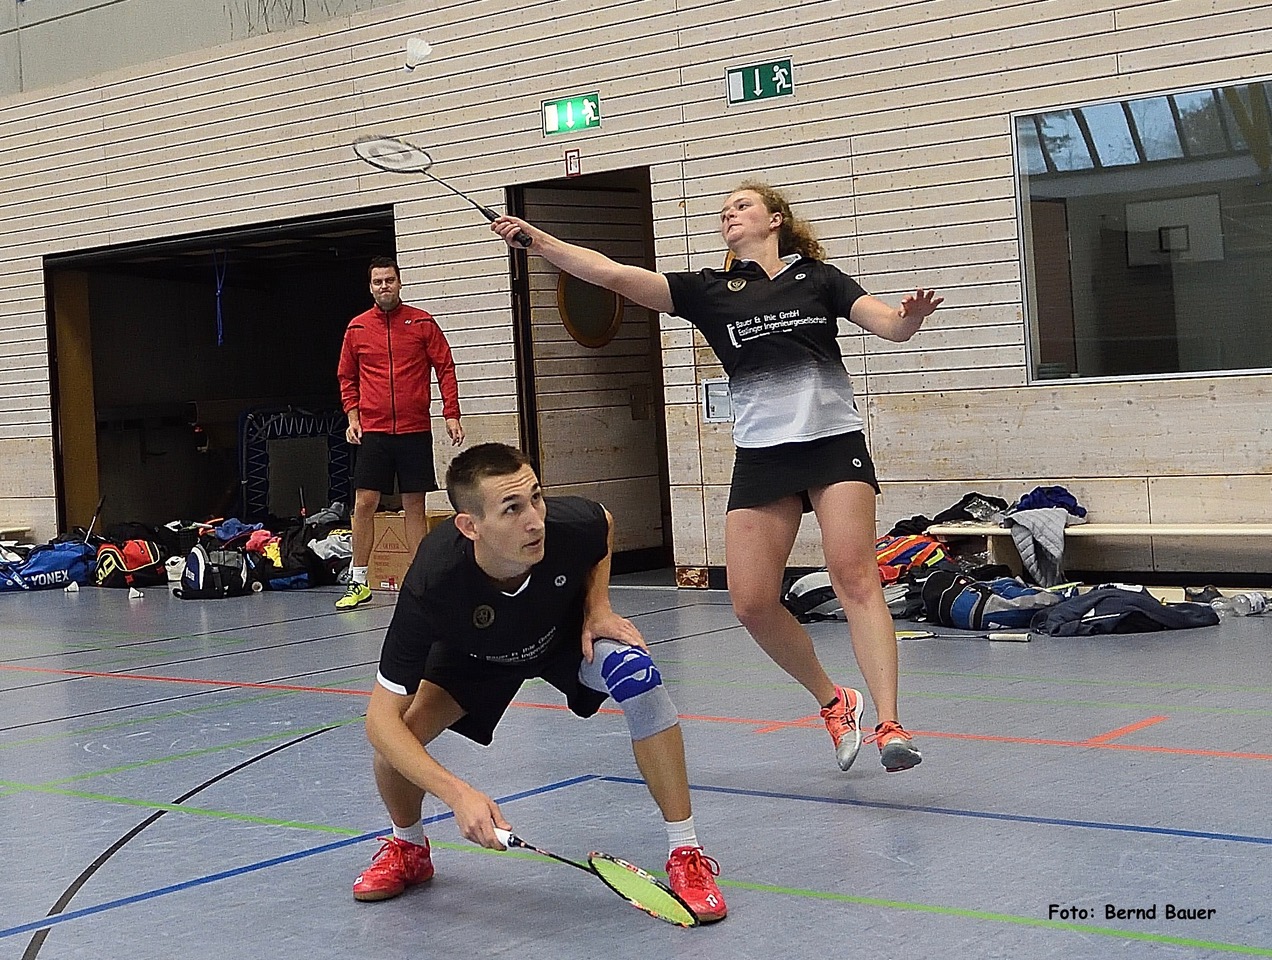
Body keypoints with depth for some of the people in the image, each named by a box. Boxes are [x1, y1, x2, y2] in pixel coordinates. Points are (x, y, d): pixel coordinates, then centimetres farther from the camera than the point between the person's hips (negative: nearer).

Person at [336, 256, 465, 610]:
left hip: (415, 430, -1)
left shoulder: (422, 323, 1)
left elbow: (445, 369, 3)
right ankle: (358, 583, 7)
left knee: (415, 505, 4)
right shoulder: (357, 328, 6)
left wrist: (451, 415, -3)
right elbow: (346, 378, 13)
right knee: (363, 504, -2)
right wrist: (352, 417, 2)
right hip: (373, 432, 1)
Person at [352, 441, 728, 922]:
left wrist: (597, 606, -17)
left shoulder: (570, 525, -36)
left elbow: (605, 523, -5)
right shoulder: (431, 585, -41)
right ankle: (407, 848, 13)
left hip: (568, 629, 0)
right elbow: (381, 718, -37)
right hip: (473, 654, 0)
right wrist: (458, 793, -47)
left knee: (637, 674, -30)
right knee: (403, 728, -23)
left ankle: (685, 854, -16)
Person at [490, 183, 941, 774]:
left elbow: (890, 325, 3)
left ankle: (888, 724, -20)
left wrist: (910, 316, -22)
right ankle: (834, 702, 16)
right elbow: (614, 275, 1)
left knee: (854, 576, -18)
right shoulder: (709, 291, 10)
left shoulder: (818, 278, 10)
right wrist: (536, 239, -8)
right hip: (760, 454, 2)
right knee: (752, 602, -6)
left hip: (835, 441, -2)